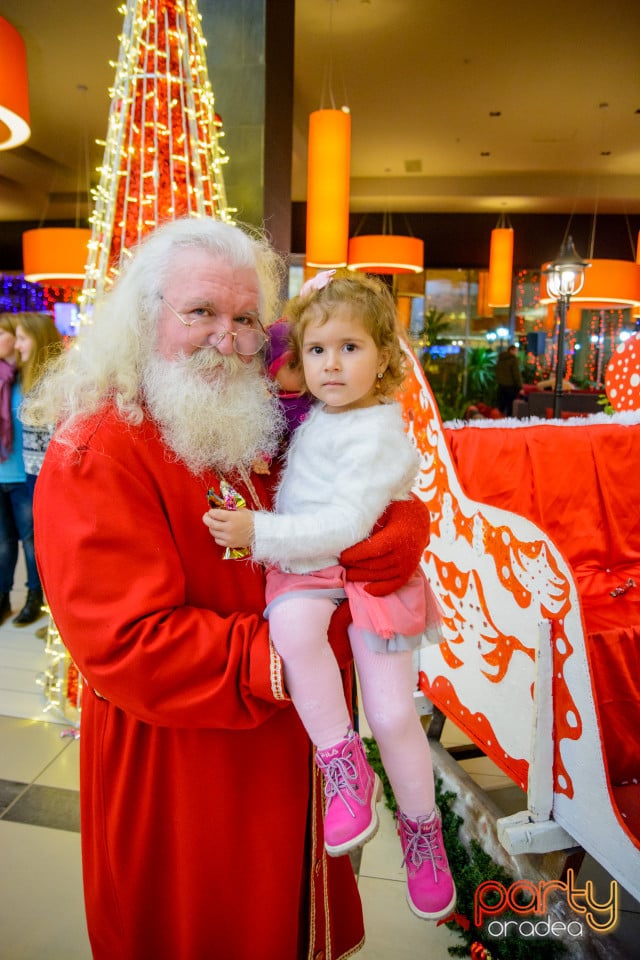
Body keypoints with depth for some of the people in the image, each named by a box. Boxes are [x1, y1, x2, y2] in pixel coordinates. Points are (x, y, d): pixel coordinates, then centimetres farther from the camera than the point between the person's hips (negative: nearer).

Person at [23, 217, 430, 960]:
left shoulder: (269, 432, 1)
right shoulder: (94, 457, -19)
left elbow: (396, 509, -1)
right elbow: (128, 644, -26)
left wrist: (390, 538, -24)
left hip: (296, 748, 6)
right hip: (175, 770, -6)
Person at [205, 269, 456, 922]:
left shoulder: (376, 433, -14)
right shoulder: (315, 414, 10)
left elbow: (346, 524, -23)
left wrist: (260, 533, -26)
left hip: (368, 574, -5)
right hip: (303, 572, 6)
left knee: (393, 715, -6)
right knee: (292, 627, -31)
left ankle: (421, 833, 24)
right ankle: (345, 769, -11)